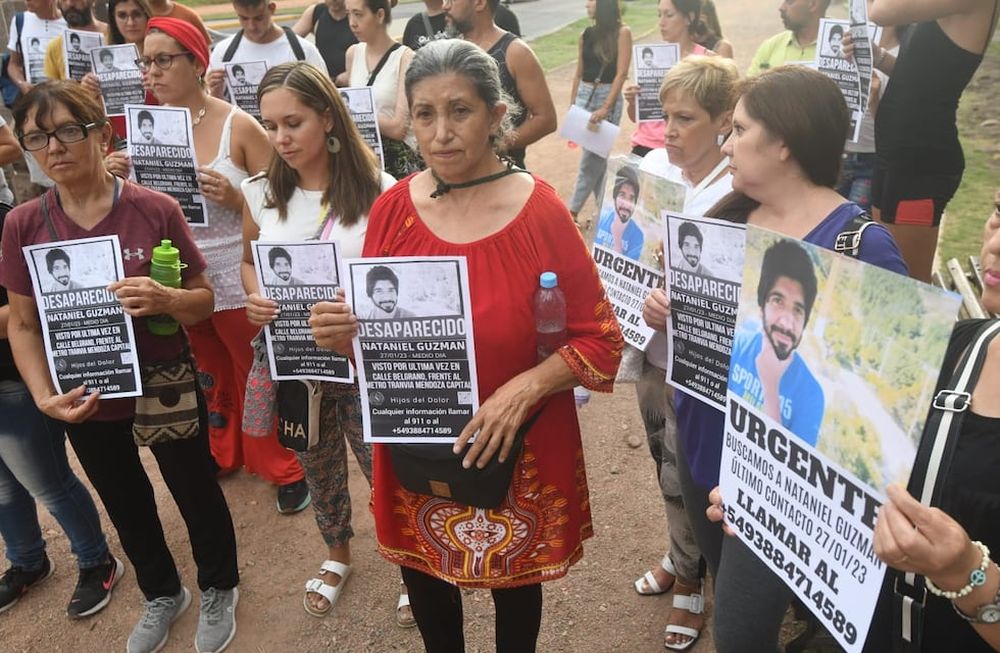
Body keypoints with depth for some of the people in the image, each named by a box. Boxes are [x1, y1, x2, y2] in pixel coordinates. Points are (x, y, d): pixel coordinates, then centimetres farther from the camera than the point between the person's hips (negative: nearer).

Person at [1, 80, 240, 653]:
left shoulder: (156, 209, -15)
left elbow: (205, 300, -8)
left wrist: (165, 299, -30)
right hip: (84, 400, 3)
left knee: (196, 490, 16)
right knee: (126, 503, 23)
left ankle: (220, 589, 44)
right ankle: (162, 593, 50)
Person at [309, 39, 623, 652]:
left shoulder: (541, 212, -15)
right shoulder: (392, 210, -6)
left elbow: (603, 339, -11)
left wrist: (525, 387, -25)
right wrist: (343, 334, -19)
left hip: (517, 454, -2)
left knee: (515, 580, 22)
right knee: (425, 575, 23)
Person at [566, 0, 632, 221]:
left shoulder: (622, 32, -6)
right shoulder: (586, 35, 10)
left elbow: (621, 73, -12)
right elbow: (579, 74, 14)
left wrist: (605, 108, -19)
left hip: (608, 97, -5)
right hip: (584, 96, 5)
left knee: (590, 160, -3)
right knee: (597, 158, 8)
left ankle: (572, 210, 6)